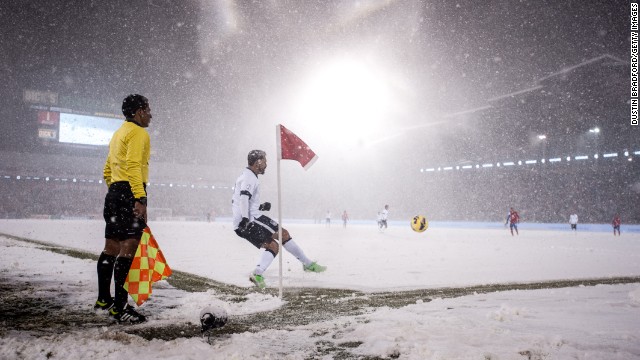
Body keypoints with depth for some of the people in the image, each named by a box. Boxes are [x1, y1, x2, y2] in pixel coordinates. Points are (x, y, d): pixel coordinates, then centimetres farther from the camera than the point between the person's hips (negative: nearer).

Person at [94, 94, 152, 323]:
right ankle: (119, 307, -14)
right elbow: (133, 166, -21)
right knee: (128, 248, -12)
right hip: (130, 194, -10)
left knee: (111, 248, 15)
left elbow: (107, 170, 25)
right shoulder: (138, 133, -7)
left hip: (114, 193, 10)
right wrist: (140, 198, -27)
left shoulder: (119, 133, 24)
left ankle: (103, 299, 25)